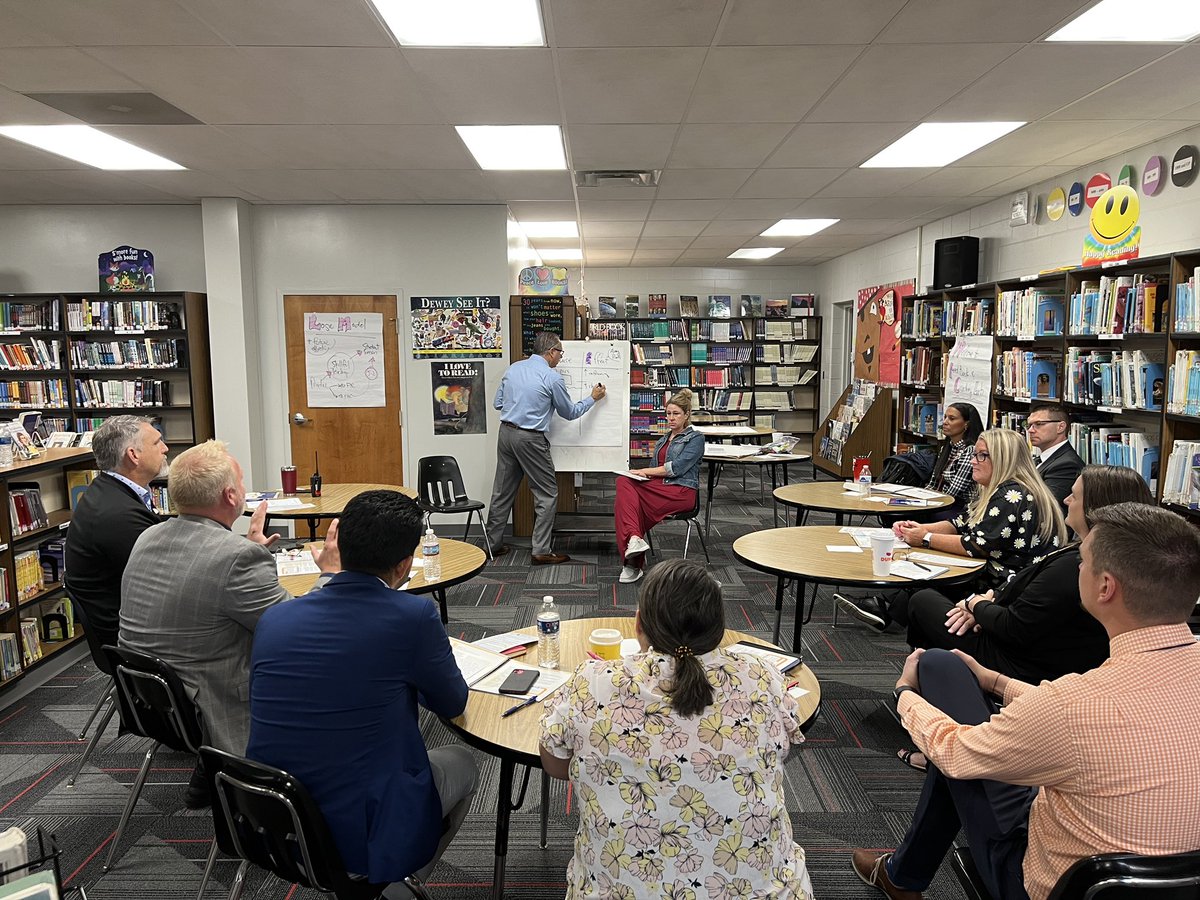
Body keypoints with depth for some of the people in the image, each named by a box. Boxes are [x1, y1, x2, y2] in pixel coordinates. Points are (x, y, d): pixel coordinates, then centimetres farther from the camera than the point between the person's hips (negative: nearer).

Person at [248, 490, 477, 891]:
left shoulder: (273, 618, -5)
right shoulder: (413, 615, -20)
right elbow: (452, 702, -1)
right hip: (363, 840, -5)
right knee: (462, 761, 23)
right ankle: (400, 883, 30)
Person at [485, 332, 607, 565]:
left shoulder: (513, 368, 8)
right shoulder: (553, 378, -9)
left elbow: (498, 403, 13)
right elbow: (569, 413, 3)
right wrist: (593, 398, 17)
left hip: (506, 433, 7)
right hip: (530, 439, -7)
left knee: (502, 491, 14)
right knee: (547, 494, 3)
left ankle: (493, 543, 23)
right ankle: (542, 551, 3)